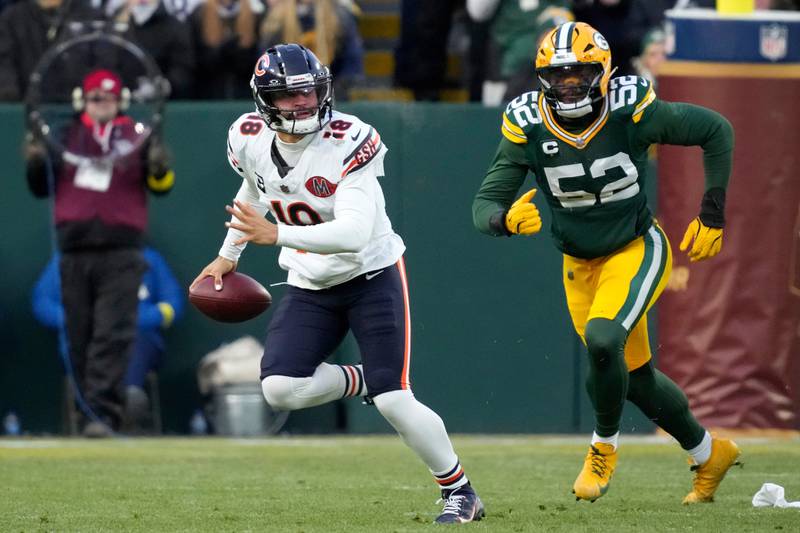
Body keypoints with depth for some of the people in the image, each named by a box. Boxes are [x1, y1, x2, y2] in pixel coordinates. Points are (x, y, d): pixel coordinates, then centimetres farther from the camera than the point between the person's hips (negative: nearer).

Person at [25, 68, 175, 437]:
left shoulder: (137, 136, 7)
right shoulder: (66, 136, 14)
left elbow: (161, 185, 3)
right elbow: (42, 188, 16)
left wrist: (159, 167, -19)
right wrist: (36, 161, -5)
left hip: (120, 255, -3)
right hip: (74, 253, 3)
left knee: (112, 336, -13)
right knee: (79, 338, 4)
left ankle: (103, 414, -19)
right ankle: (92, 411, 13)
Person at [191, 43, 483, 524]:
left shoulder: (349, 142, -26)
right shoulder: (249, 139, -8)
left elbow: (355, 233, -36)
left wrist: (276, 235, -46)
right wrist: (229, 255, 24)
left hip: (372, 274, -5)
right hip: (311, 286, 5)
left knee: (394, 402, -13)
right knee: (280, 389, -16)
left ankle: (460, 492, 7)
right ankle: (362, 381, 12)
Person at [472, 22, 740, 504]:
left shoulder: (631, 111, -22)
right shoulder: (527, 127, -16)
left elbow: (717, 131, -9)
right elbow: (484, 206, -17)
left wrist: (713, 215, -10)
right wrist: (506, 220, -41)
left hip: (637, 250, -4)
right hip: (581, 265, 4)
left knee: (602, 339, -29)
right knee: (635, 375, 13)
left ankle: (604, 447, -4)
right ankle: (710, 454, 37)